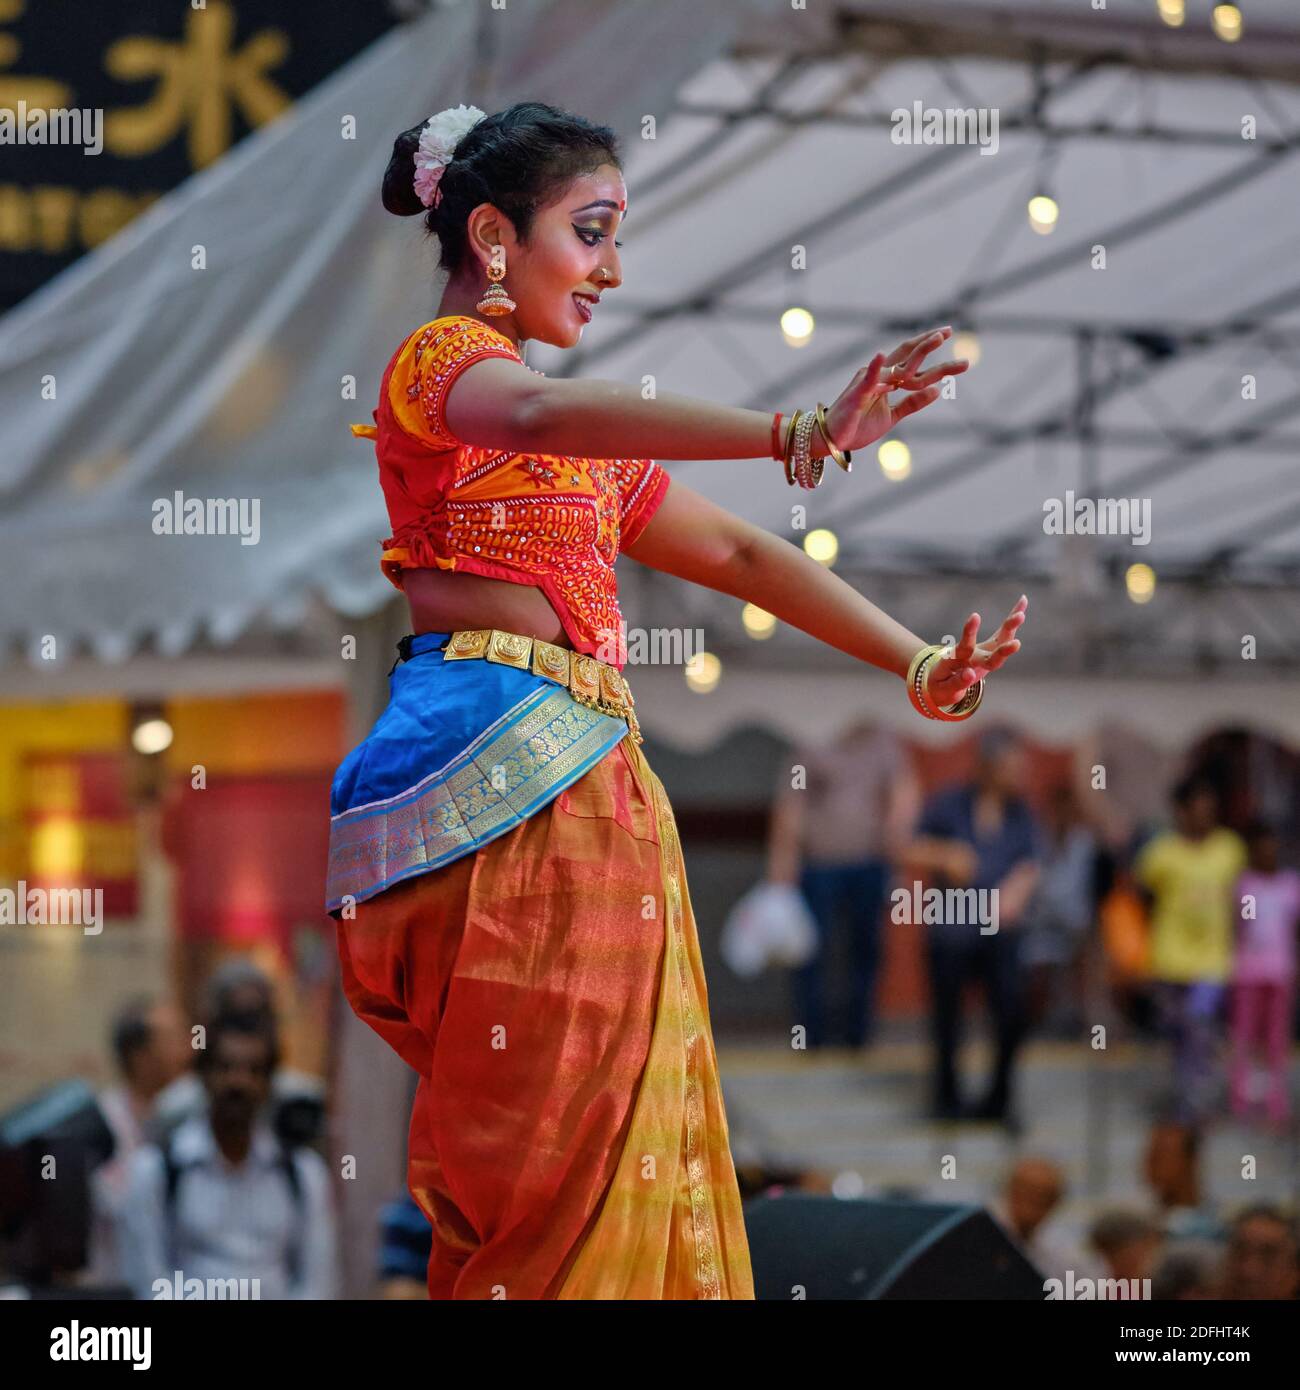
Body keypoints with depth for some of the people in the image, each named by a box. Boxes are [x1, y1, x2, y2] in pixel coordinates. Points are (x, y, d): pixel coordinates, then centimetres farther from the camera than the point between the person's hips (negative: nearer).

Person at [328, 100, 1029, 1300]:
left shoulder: (595, 455, 25)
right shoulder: (439, 358, -1)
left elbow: (739, 555, 26)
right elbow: (538, 413, -23)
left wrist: (921, 667, 16)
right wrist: (795, 435, -36)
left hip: (592, 784, 8)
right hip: (501, 771, -8)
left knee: (632, 1137, 3)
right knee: (552, 1158, -10)